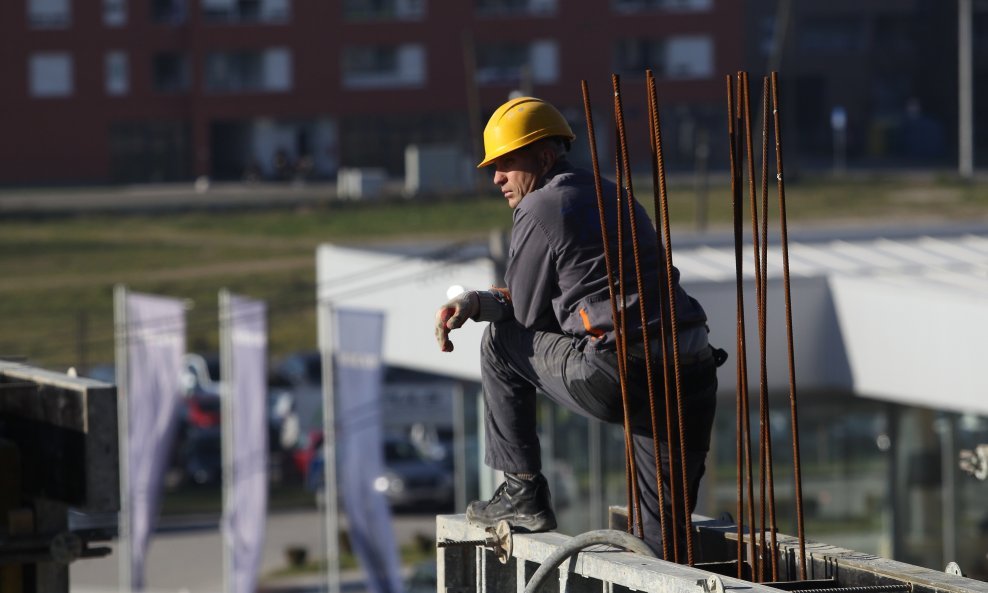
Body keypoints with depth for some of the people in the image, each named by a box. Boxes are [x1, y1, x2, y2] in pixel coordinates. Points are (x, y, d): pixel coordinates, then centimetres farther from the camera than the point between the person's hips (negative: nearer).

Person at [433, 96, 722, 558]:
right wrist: (474, 303, 20)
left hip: (614, 379, -8)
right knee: (662, 543, 14)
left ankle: (523, 492, 17)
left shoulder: (539, 209, -1)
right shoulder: (610, 196, 26)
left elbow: (527, 313, 5)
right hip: (693, 377, 8)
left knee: (502, 341, 16)